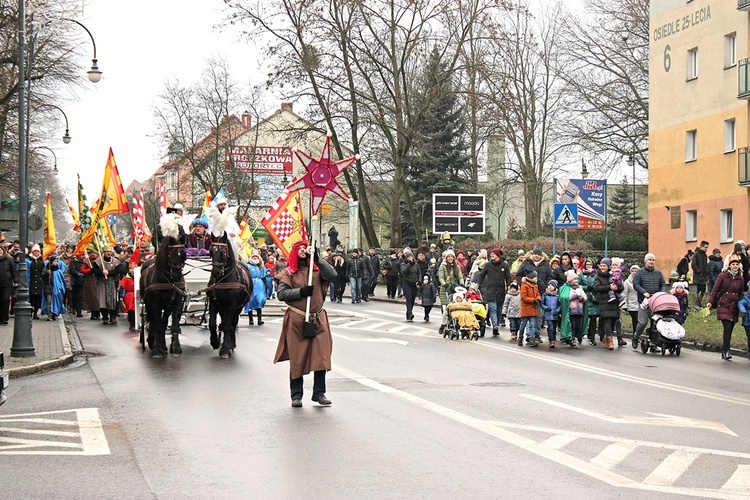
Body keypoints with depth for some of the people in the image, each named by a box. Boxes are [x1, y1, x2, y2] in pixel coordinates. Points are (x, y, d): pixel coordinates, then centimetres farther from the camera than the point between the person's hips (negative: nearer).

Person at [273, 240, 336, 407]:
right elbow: (281, 293, -6)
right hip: (296, 321, -2)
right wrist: (301, 292, -15)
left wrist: (317, 259, -13)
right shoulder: (288, 272, 3)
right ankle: (296, 396, 10)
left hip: (317, 319, 2)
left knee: (321, 356, -2)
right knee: (297, 359, 2)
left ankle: (319, 393, 8)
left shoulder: (317, 269, 10)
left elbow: (332, 275, -8)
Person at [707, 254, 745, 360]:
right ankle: (726, 351, -16)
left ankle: (724, 351, 14)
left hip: (734, 308, 4)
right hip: (723, 306, -4)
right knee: (728, 328, -17)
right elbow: (715, 289, -1)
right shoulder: (722, 276, -1)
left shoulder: (740, 279, 11)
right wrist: (710, 301, -11)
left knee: (729, 330, 5)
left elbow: (741, 295, 18)